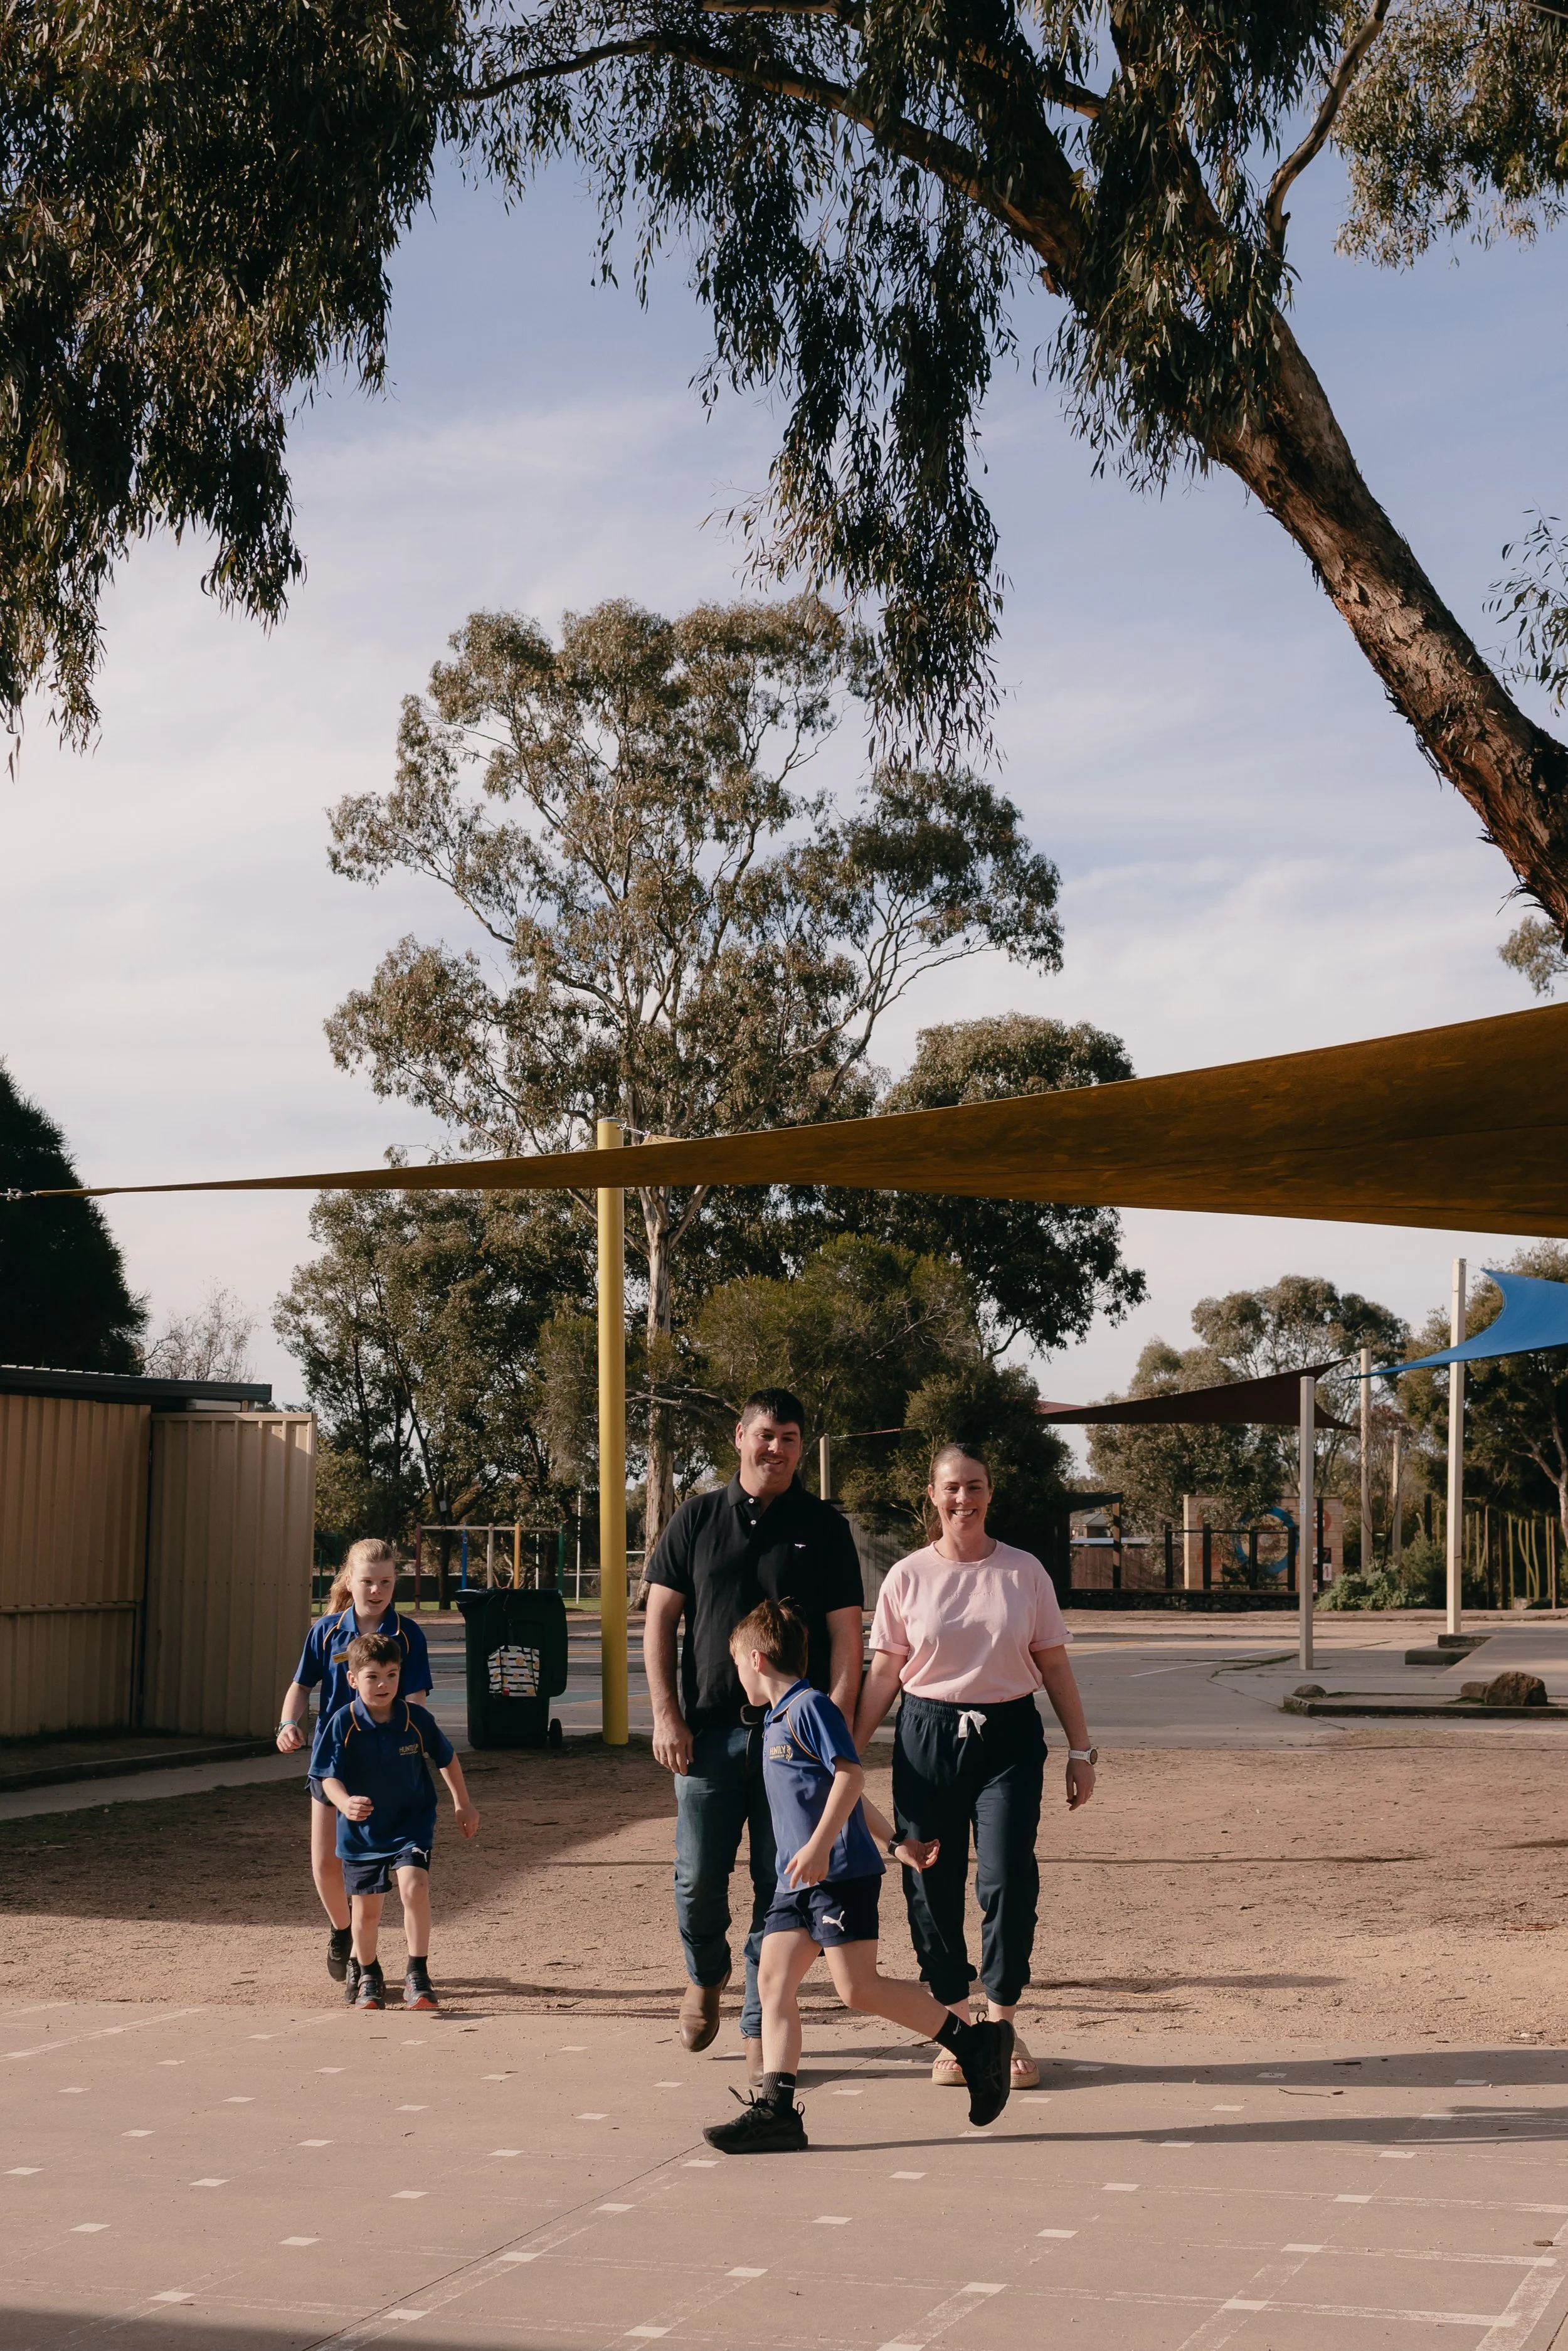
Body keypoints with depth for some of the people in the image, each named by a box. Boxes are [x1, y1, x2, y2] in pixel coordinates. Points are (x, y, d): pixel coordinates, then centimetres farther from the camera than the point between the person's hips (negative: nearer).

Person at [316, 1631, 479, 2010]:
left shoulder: (417, 1719, -10)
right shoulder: (343, 1724, -16)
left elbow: (447, 1759, 7)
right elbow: (329, 1777, -16)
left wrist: (463, 1805, 16)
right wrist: (345, 1803, -38)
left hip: (411, 1825, 0)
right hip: (362, 1831, 0)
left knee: (414, 1887, -23)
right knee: (367, 1910, 9)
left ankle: (417, 1976, -12)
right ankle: (367, 1976, 35)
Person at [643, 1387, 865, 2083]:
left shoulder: (823, 1528, 4)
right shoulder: (698, 1519, 7)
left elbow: (846, 1634, 2)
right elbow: (659, 1618, 7)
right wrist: (666, 1715, -2)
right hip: (710, 1731, 1)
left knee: (782, 1885, 0)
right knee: (698, 1876, 1)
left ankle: (760, 2029, 11)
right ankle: (704, 1976, 31)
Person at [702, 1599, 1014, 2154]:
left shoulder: (810, 1707, -7)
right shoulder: (777, 1721, 23)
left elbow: (850, 1776, -18)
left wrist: (820, 1844, -24)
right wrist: (894, 1842, 32)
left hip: (842, 1874, -10)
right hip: (798, 1881, 10)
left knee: (859, 1988, -11)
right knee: (773, 1980, -1)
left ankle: (974, 2043, 1)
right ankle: (776, 2108, -4)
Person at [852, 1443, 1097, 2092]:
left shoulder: (1024, 1572, 3)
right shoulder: (907, 1577, 3)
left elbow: (1054, 1666, 7)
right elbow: (884, 1674, 5)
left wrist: (1080, 1750, 5)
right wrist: (847, 1753, -1)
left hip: (1009, 1737, -1)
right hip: (927, 1737, 1)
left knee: (1007, 1879, -9)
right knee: (931, 1884, 3)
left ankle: (1002, 2026, 6)